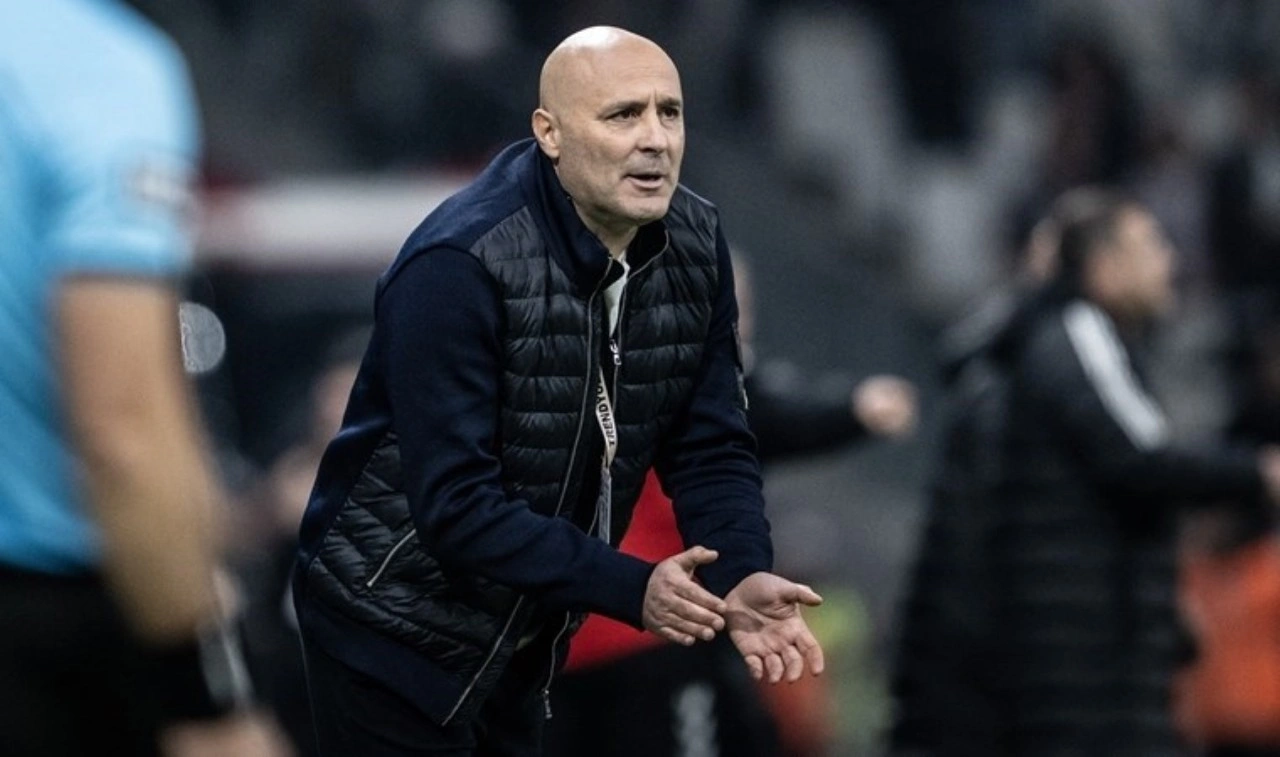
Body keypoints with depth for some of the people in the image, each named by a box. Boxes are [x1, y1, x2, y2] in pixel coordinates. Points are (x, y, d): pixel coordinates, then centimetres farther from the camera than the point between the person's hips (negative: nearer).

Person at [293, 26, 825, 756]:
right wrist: (628, 588, -34)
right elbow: (454, 505, -29)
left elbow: (712, 443, -3)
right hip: (396, 634, -7)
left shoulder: (694, 243, -6)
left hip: (524, 634, 7)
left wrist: (742, 577, -22)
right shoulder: (459, 267, -26)